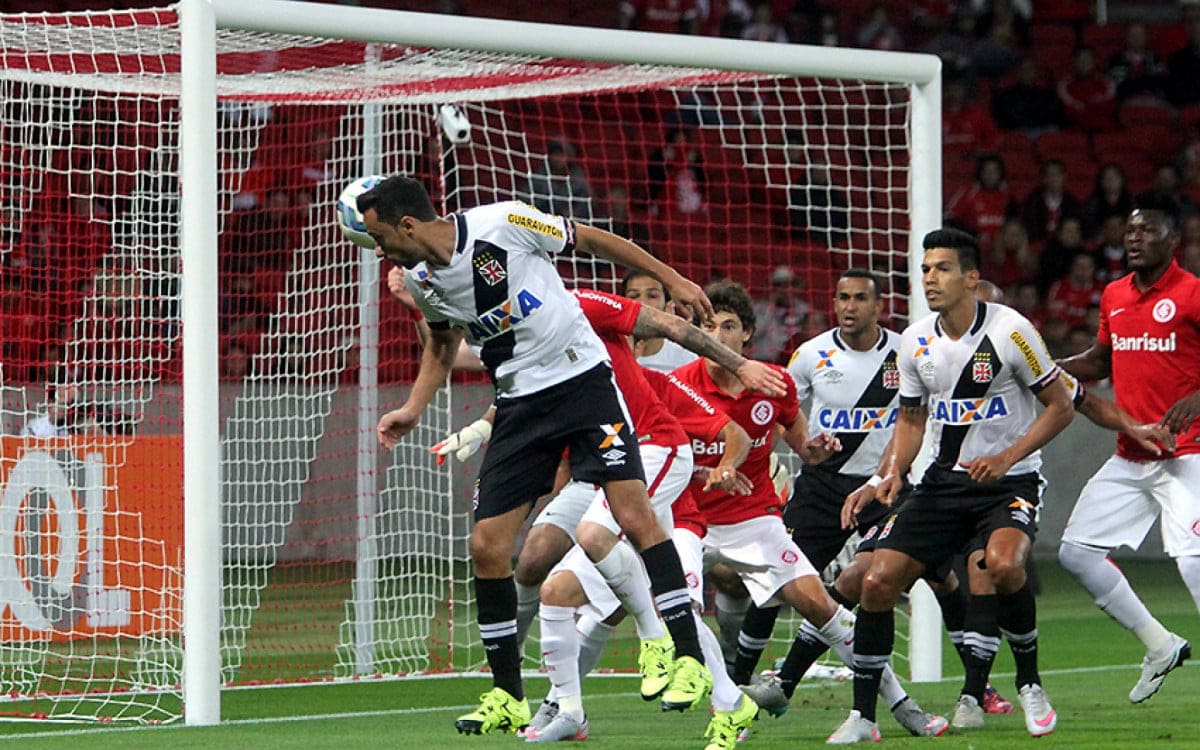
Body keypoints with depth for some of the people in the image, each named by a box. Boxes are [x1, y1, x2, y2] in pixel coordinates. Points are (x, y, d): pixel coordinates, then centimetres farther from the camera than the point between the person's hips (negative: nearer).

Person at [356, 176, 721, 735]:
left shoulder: (504, 223, -16)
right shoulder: (420, 280, 1)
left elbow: (592, 239, -3)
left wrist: (672, 280, 1)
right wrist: (413, 408, 13)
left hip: (582, 377, -5)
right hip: (519, 403, 5)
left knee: (633, 515, -18)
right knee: (487, 546, -3)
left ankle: (689, 658, -12)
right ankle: (508, 699, 9)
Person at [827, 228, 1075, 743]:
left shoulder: (1010, 330, -13)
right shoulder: (915, 342, 2)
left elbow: (1059, 406, -6)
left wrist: (1007, 458, -18)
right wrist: (892, 472, -3)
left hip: (1009, 481, -5)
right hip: (944, 483, 5)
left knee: (1003, 564, -34)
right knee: (878, 581, -8)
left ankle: (1030, 682, -9)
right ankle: (862, 716, 5)